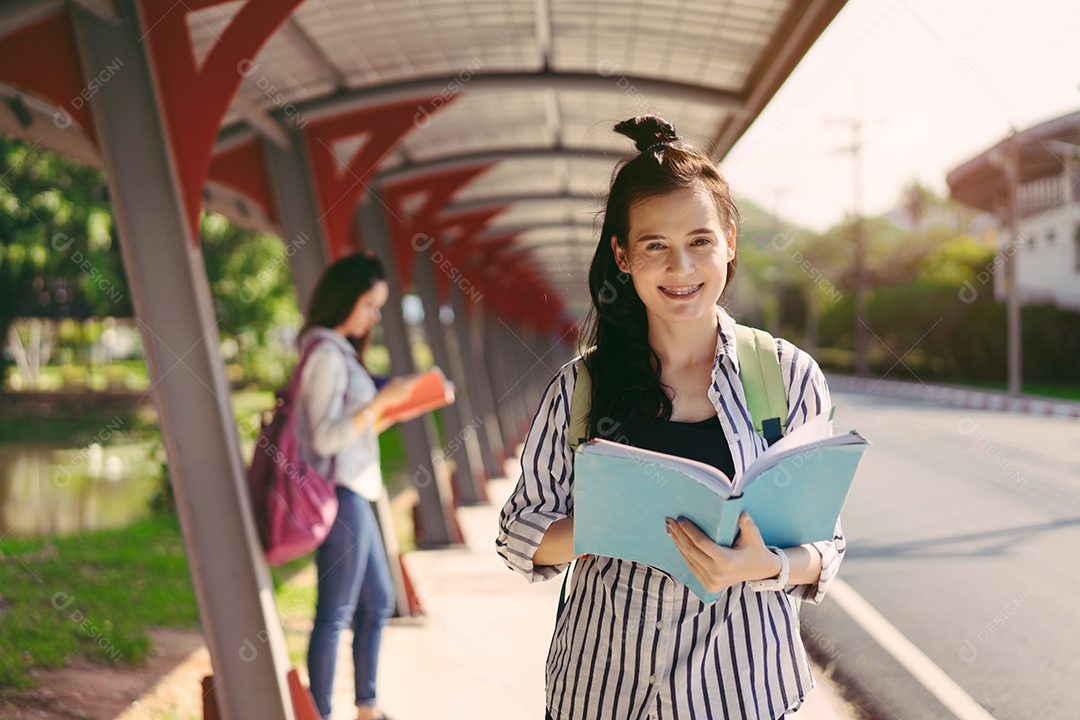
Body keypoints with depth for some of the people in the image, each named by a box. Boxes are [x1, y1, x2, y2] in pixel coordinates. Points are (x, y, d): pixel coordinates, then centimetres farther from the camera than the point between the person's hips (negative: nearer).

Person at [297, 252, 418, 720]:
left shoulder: (340, 352, 15)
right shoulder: (326, 355, -15)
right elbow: (325, 438, -21)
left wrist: (396, 405, 12)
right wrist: (380, 401, -24)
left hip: (355, 495, 10)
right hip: (340, 496, -10)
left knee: (377, 602, 17)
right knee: (335, 613, -4)